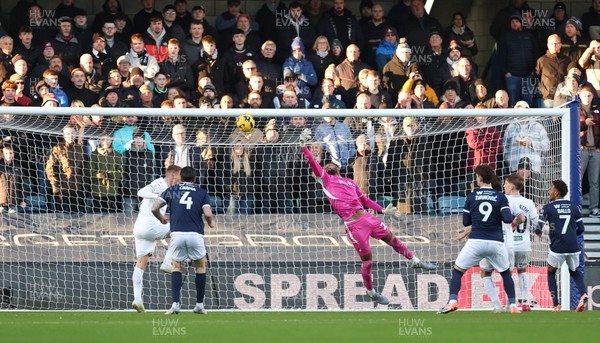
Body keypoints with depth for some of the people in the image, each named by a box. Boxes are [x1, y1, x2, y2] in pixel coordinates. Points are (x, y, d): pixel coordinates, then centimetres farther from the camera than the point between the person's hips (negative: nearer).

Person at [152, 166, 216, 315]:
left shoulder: (171, 190, 13)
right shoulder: (202, 192, 11)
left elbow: (154, 208, 6)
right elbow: (208, 214, -2)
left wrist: (161, 218, 27)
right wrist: (211, 223, 20)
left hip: (177, 234, 1)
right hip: (195, 234, -1)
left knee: (177, 266, 17)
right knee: (201, 265, 20)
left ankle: (175, 304, 1)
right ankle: (199, 304, 17)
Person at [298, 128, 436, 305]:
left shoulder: (349, 182, 23)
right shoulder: (326, 178, 8)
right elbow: (312, 162, -3)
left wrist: (383, 210, 23)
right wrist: (303, 145, -12)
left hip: (366, 217, 5)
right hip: (353, 225, -5)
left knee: (392, 239, 17)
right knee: (367, 260, -1)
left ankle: (416, 261, 38)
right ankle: (371, 292, 17)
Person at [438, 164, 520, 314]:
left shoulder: (472, 197, 3)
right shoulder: (500, 197, 0)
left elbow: (466, 222, 7)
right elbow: (508, 219, -9)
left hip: (476, 242, -1)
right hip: (496, 243, 1)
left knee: (457, 271, 9)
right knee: (506, 273, 20)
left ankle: (452, 301, -8)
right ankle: (513, 306, 14)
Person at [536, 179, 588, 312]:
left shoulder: (548, 208, -4)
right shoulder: (573, 207, 7)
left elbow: (539, 229, -3)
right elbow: (581, 229, 9)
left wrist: (538, 233, 21)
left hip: (557, 247, -3)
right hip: (573, 246, 3)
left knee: (551, 272, 19)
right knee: (574, 271, 25)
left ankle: (556, 304, 9)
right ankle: (583, 294, -3)